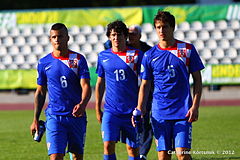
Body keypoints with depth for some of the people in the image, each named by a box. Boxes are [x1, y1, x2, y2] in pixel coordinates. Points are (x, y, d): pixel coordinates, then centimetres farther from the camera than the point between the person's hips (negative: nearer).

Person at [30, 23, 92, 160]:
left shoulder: (79, 59, -1)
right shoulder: (44, 63, 4)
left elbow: (86, 86, -8)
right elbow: (40, 92, 12)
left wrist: (82, 104, -29)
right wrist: (35, 119, 8)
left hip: (77, 116, 0)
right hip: (54, 116, 0)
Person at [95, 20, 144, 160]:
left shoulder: (137, 55, -1)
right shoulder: (103, 56, 6)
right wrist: (97, 109, 13)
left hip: (132, 110, -1)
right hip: (111, 110, 1)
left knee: (133, 148, 5)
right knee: (108, 145, -11)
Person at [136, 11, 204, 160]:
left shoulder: (188, 49, 2)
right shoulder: (150, 55, 6)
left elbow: (197, 80, 5)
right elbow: (145, 85, 11)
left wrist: (195, 106, -6)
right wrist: (139, 110, -1)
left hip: (183, 112, -2)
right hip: (160, 113, 2)